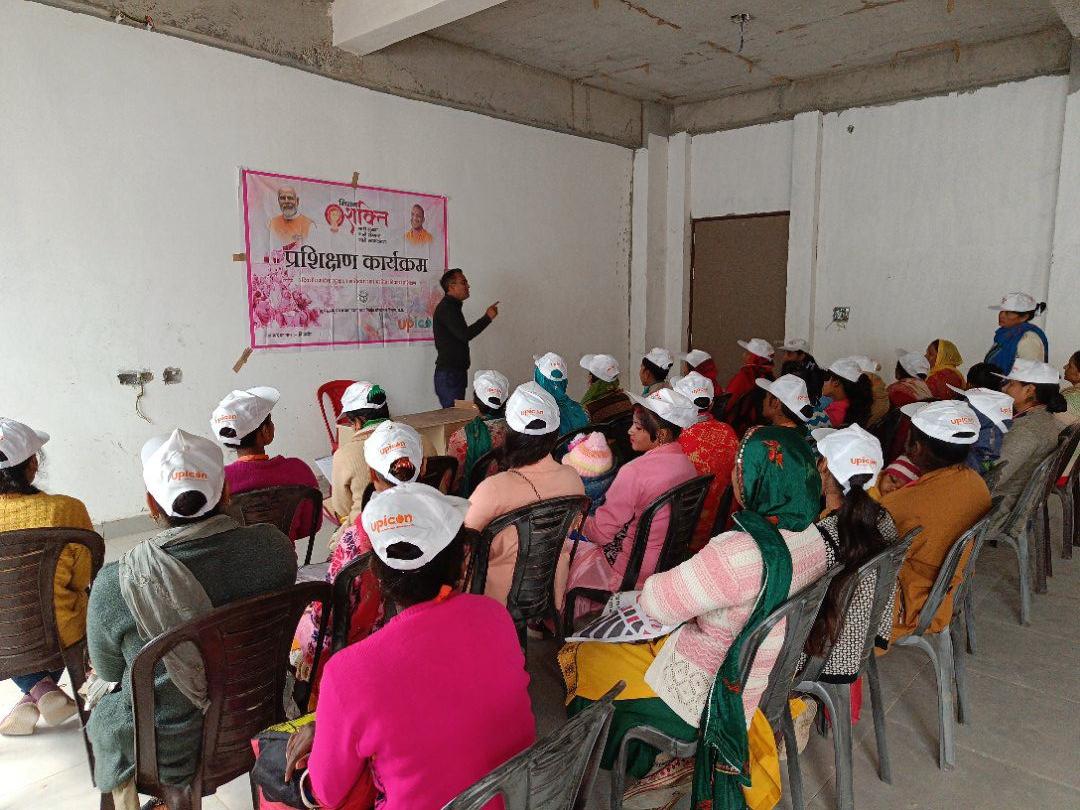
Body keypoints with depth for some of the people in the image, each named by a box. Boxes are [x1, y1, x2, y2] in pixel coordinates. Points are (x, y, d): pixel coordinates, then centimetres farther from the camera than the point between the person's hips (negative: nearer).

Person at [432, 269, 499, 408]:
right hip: (448, 374, -10)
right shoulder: (445, 308, -13)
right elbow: (465, 335, -22)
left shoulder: (452, 307, 20)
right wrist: (487, 317, -15)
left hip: (456, 373, 10)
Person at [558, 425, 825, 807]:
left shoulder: (741, 552, -35)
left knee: (579, 657, 10)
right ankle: (681, 758, 25)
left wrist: (651, 585, -1)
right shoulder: (813, 536, -9)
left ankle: (646, 765, 22)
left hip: (712, 694, -8)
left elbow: (658, 603, -23)